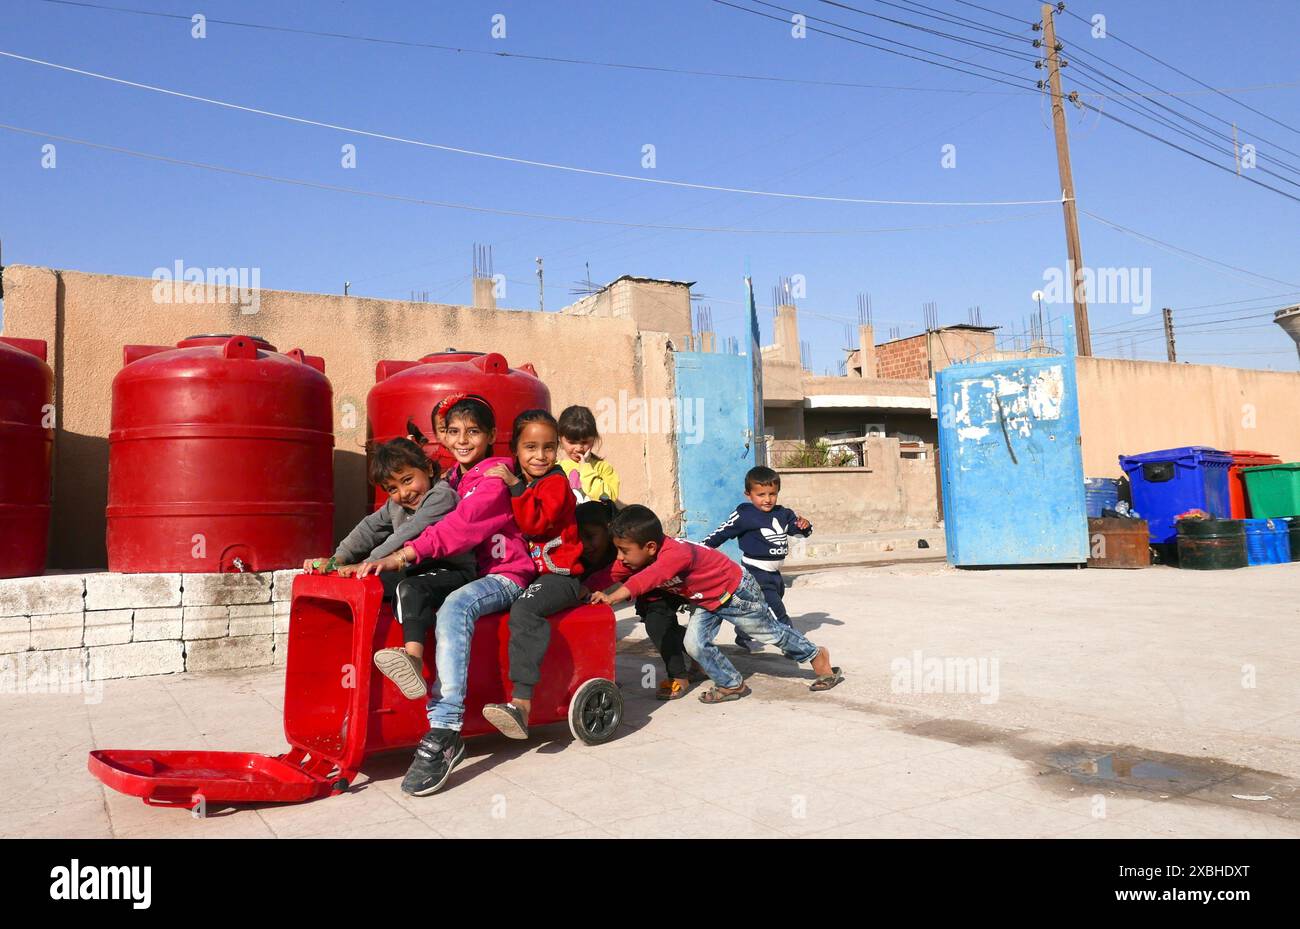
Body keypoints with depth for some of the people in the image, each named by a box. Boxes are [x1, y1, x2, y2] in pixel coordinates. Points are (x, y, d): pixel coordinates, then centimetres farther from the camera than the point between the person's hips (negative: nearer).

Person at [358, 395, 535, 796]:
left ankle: (443, 734, -42)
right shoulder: (453, 480, 17)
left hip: (505, 576, -8)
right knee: (408, 587, -19)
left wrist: (401, 556, -32)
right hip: (466, 572, 8)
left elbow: (460, 525, -22)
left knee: (454, 607, -36)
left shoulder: (494, 479, -8)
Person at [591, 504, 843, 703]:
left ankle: (816, 655, 39)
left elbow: (649, 577, -61)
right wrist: (599, 593, -31)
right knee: (695, 643, -7)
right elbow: (615, 576, -15)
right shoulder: (637, 557, -15)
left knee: (771, 632, 12)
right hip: (708, 601, 7)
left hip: (737, 590, -7)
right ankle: (732, 684, 15)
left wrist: (613, 597, -69)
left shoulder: (674, 554, -44)